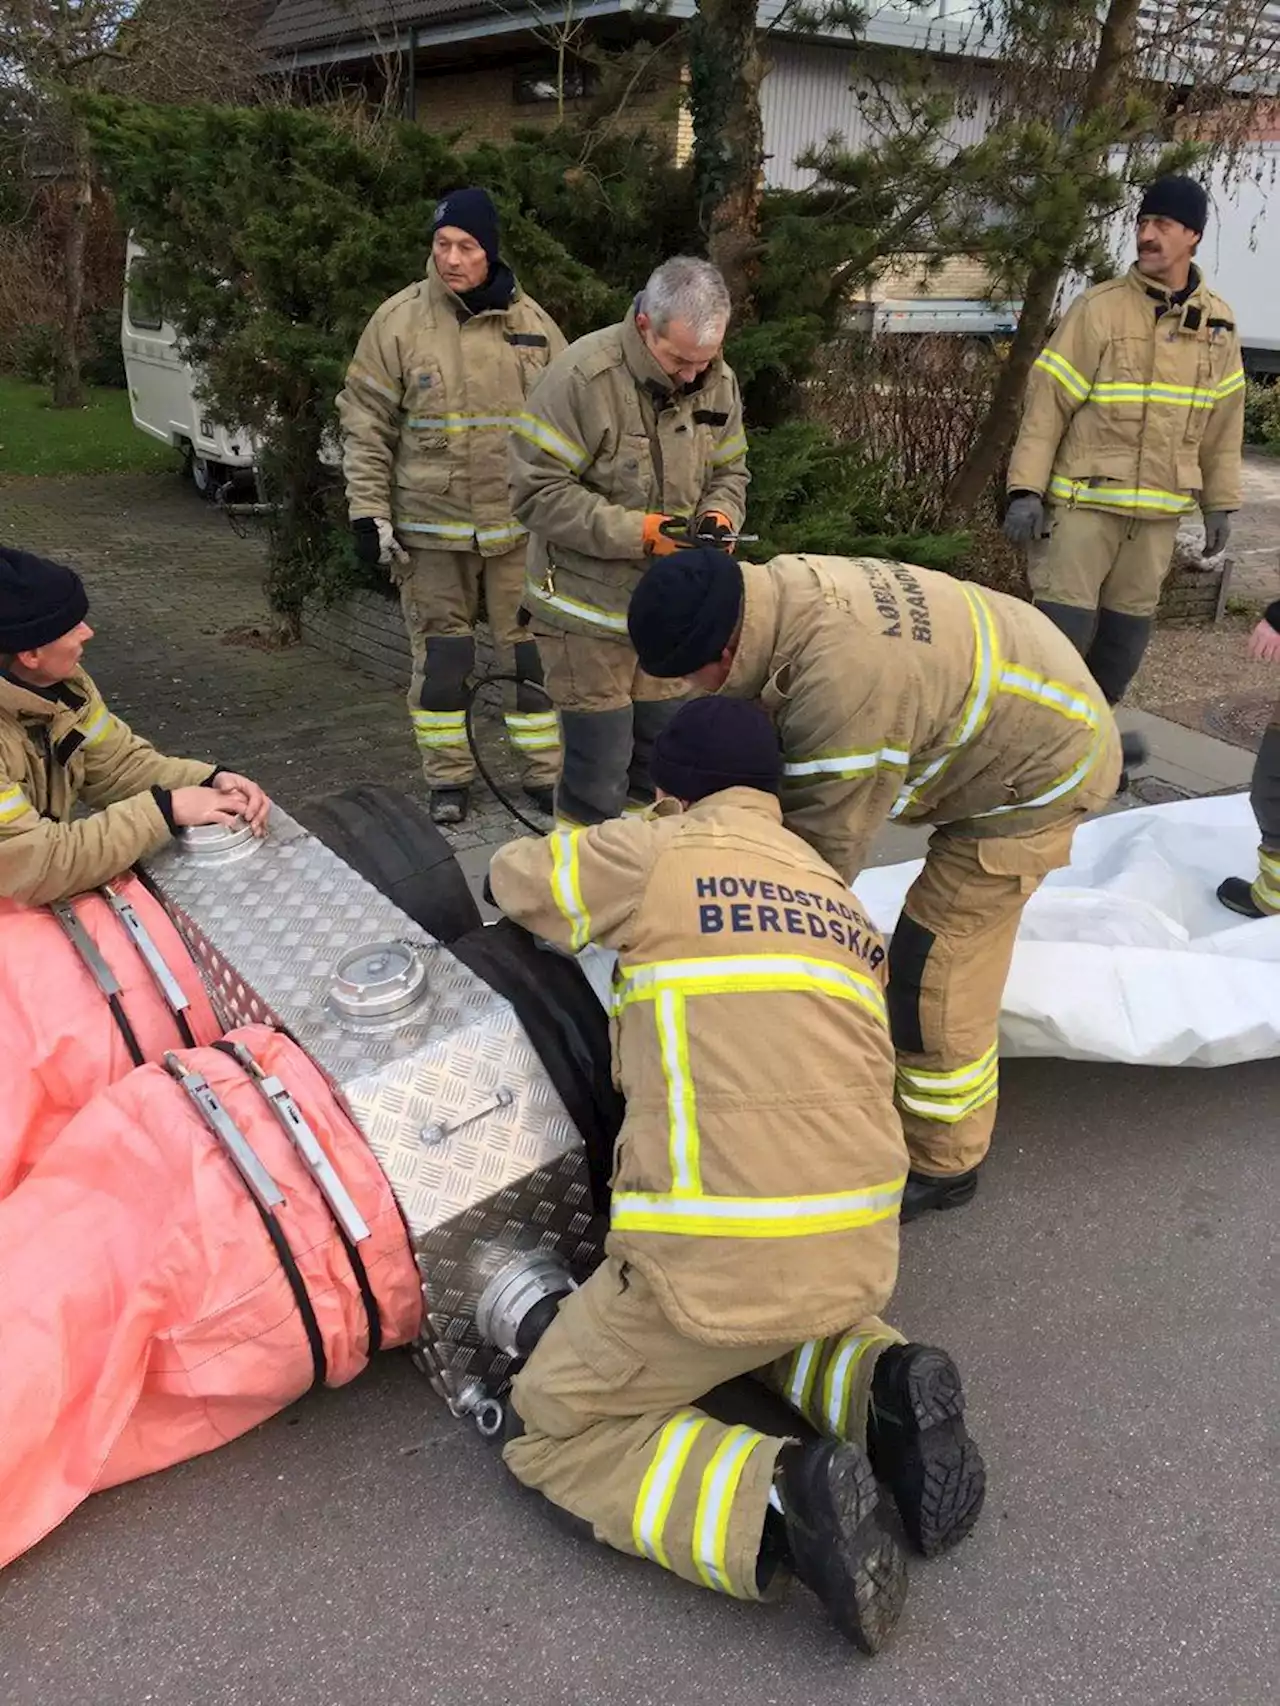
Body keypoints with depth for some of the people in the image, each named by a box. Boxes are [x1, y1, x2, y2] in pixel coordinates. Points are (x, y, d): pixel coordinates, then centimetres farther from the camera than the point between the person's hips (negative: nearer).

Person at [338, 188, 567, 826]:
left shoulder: (531, 322, 2)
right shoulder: (398, 320, -3)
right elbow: (366, 425, -1)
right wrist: (369, 513, -6)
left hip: (519, 526, 1)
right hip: (431, 528, -1)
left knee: (529, 651, 7)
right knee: (440, 653, 7)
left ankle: (544, 772, 21)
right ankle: (448, 778, 21)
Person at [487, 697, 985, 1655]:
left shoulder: (660, 854, 0)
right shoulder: (845, 904, 18)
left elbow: (515, 878, 15)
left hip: (719, 1253, -7)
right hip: (860, 1256, 7)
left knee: (552, 1436, 15)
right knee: (772, 1316, 40)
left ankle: (778, 1504, -9)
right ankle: (882, 1389, 9)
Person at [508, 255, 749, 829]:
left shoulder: (717, 382, 1)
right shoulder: (581, 377, -20)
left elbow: (728, 471, 15)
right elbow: (537, 492, -19)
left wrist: (720, 515, -9)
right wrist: (636, 532, -25)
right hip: (588, 609, -6)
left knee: (661, 754, 16)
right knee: (600, 762, -4)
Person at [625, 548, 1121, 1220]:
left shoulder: (843, 689, -41)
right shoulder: (781, 586, -13)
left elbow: (823, 851, -30)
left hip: (1037, 771, -9)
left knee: (934, 970, -6)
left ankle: (940, 1164, 12)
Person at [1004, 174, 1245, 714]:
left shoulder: (1217, 324, 7)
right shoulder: (1099, 307, -7)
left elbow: (1223, 420, 13)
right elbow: (1047, 403, -8)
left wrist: (1220, 503, 11)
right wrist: (1026, 488, -15)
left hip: (1158, 511, 4)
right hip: (1084, 499, -4)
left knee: (1127, 631, 10)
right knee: (1065, 624, -8)